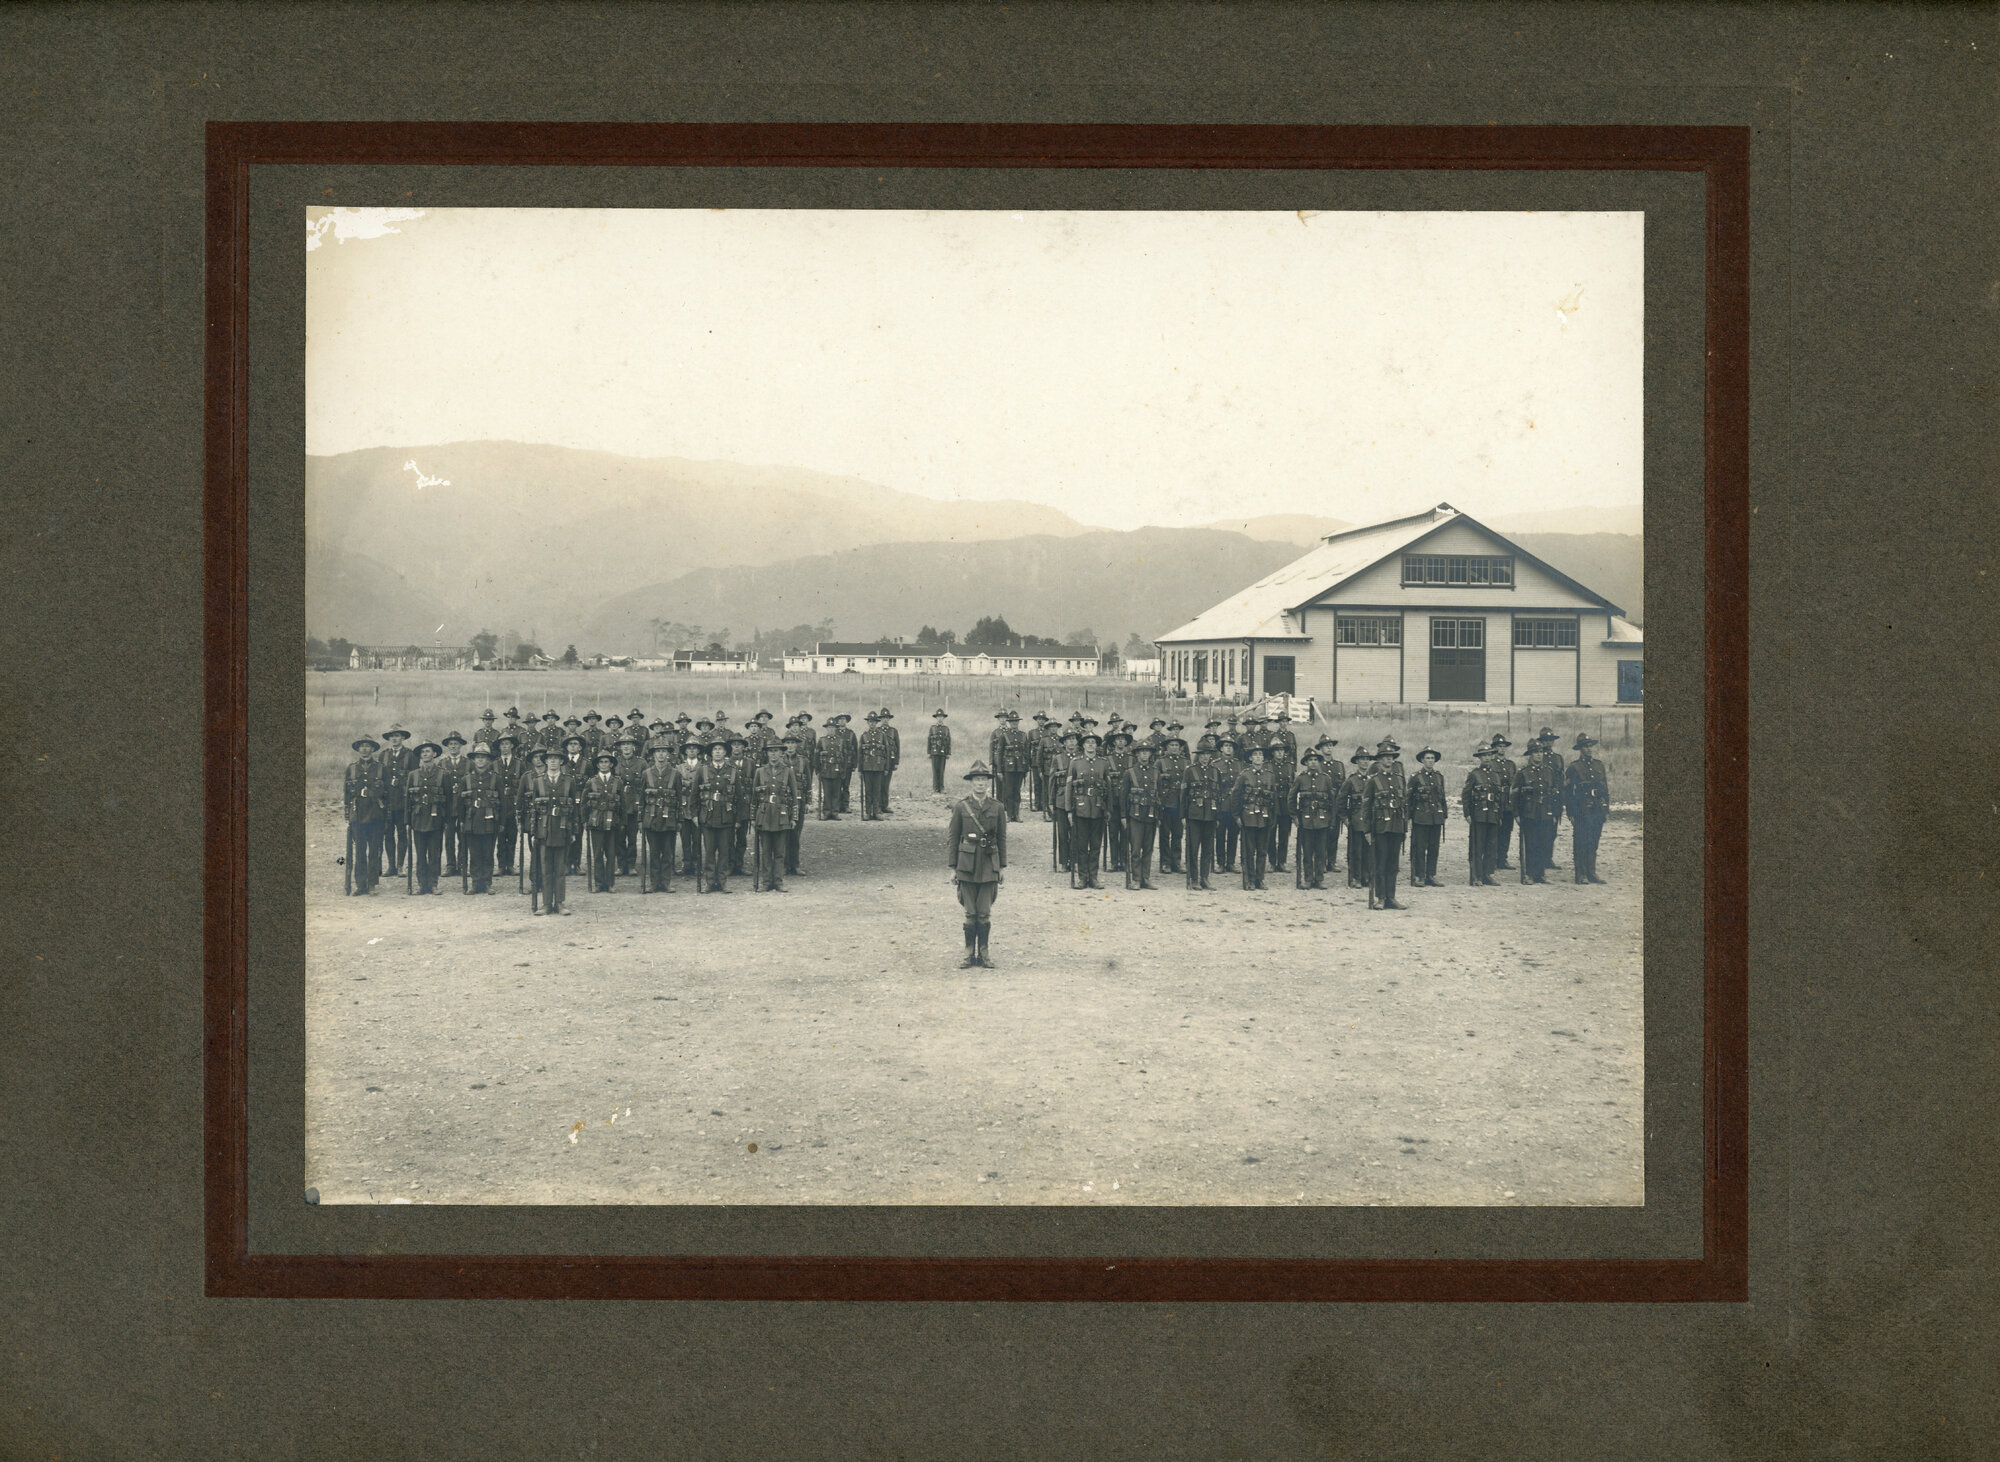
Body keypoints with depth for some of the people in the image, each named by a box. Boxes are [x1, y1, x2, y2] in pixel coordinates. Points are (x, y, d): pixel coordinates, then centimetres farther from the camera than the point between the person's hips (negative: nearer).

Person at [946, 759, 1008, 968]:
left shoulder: (997, 808, 4)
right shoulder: (961, 807, 1)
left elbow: (1002, 839, 9)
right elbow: (952, 838, 3)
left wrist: (1001, 868, 6)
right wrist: (952, 868, 0)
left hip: (988, 866, 1)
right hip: (967, 865, -1)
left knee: (984, 913, 1)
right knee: (970, 913, 2)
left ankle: (983, 953, 11)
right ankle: (969, 953, 11)